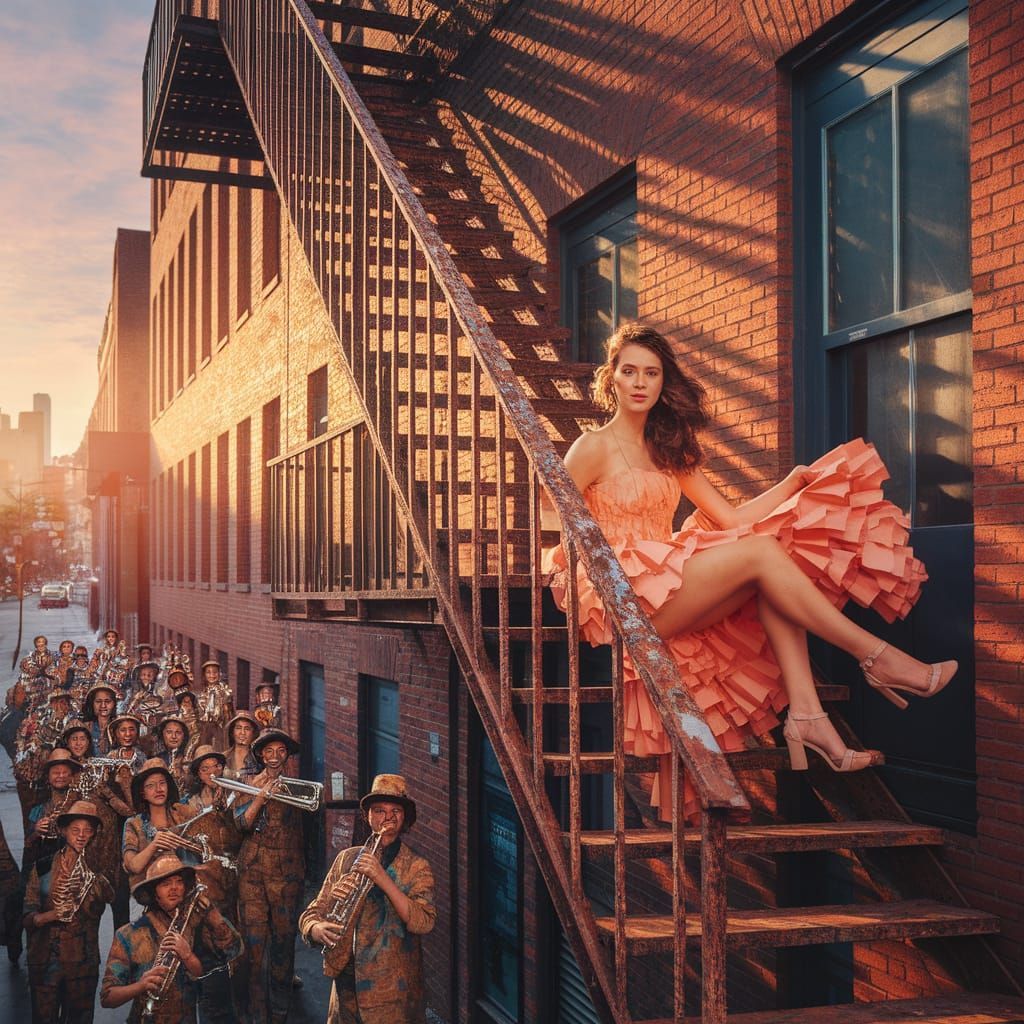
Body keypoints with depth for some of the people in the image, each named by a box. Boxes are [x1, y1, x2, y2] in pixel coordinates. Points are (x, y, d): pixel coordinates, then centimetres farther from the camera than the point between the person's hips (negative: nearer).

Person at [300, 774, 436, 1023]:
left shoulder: (417, 867, -4)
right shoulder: (347, 858, 6)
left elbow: (423, 923, -18)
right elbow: (310, 914, 6)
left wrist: (383, 880, -27)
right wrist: (319, 929, -17)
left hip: (393, 996, -3)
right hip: (345, 990, 3)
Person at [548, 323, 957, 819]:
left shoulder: (670, 448, 19)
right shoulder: (594, 448, -2)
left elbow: (730, 518, 11)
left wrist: (796, 481, 5)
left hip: (668, 590, 7)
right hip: (619, 599, -7)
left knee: (770, 565, -18)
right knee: (760, 552, -22)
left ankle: (805, 712, -28)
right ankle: (877, 657, -17)